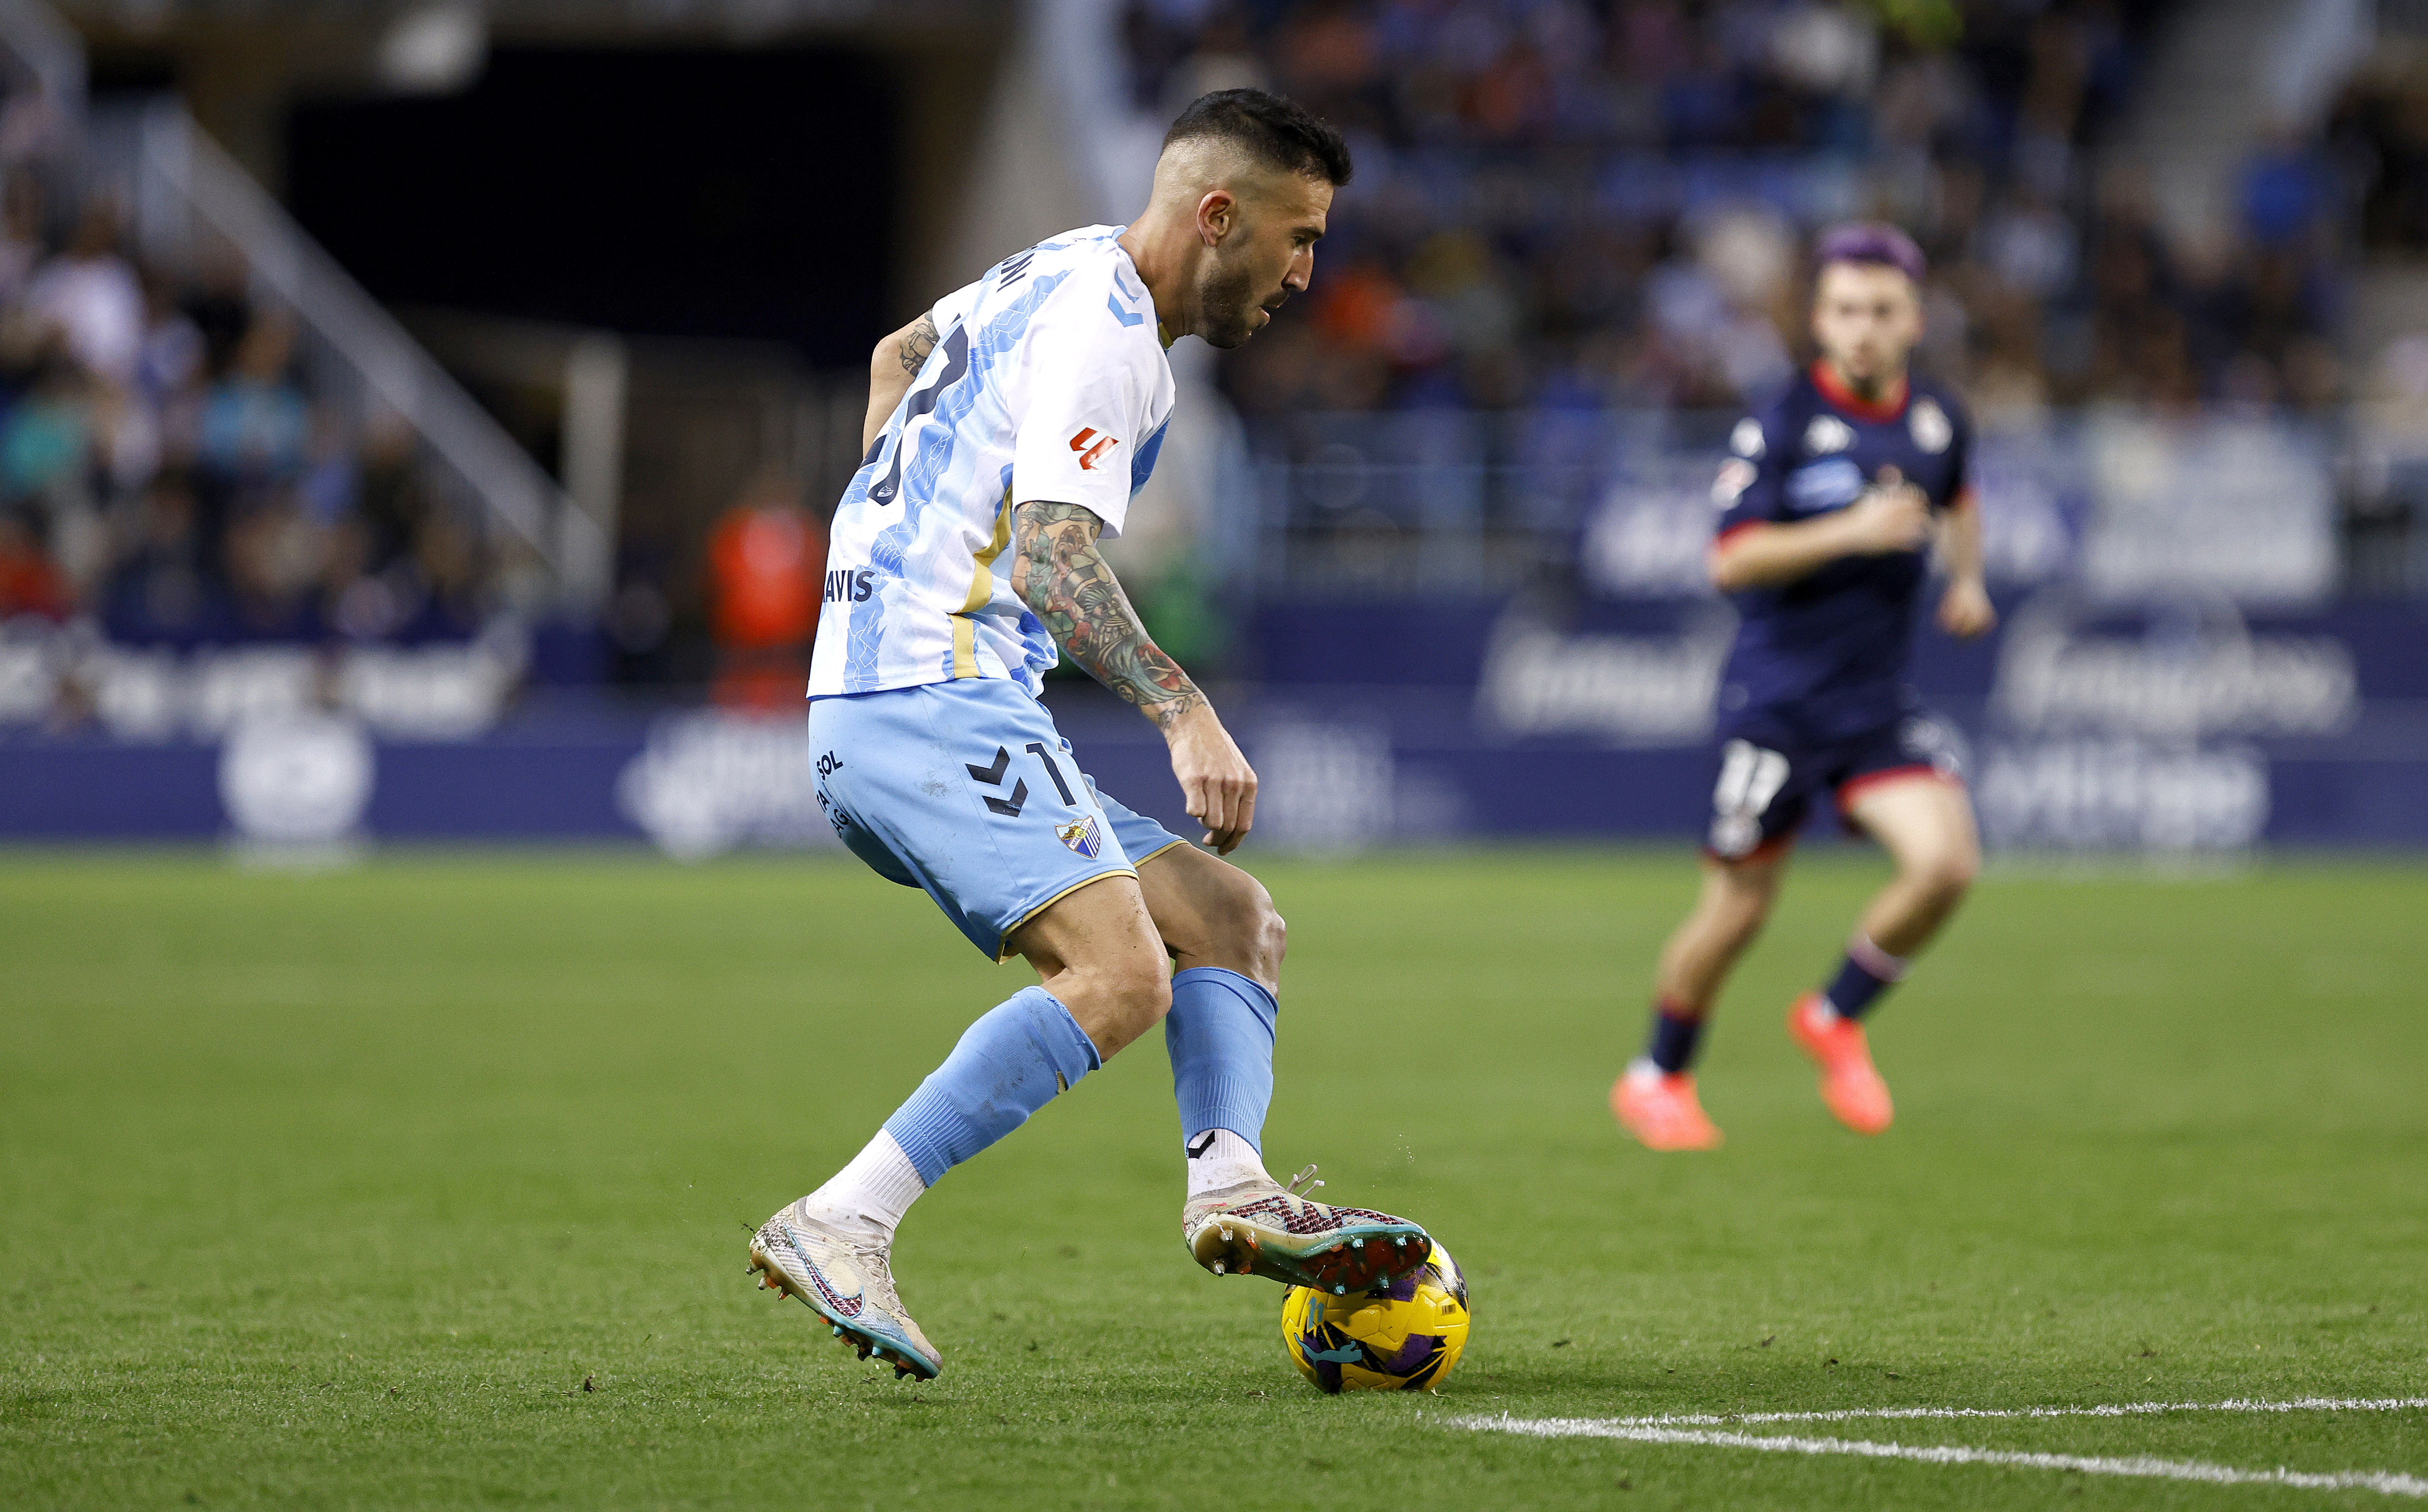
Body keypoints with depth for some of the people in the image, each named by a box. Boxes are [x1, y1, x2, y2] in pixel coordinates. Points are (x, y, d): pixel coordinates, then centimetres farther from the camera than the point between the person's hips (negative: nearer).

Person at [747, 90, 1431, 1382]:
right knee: (1123, 977, -27)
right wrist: (1185, 714, -31)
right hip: (935, 702, -11)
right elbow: (1055, 562, -23)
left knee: (1233, 921, 8)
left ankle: (1230, 1191, -14)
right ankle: (841, 1228, -30)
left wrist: (898, 540, 39)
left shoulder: (1067, 273, 20)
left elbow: (898, 353, 38)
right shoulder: (1105, 334, -11)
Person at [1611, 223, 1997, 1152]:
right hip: (1776, 698, -4)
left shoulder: (1937, 420, 6)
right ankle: (1657, 1081, 24)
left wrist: (1967, 577, 13)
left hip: (1878, 700, 4)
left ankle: (1835, 1020, 8)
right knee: (1738, 910, 1)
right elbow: (1731, 560, -17)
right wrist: (1851, 532, -26)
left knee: (1945, 863, -16)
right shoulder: (1781, 426, -11)